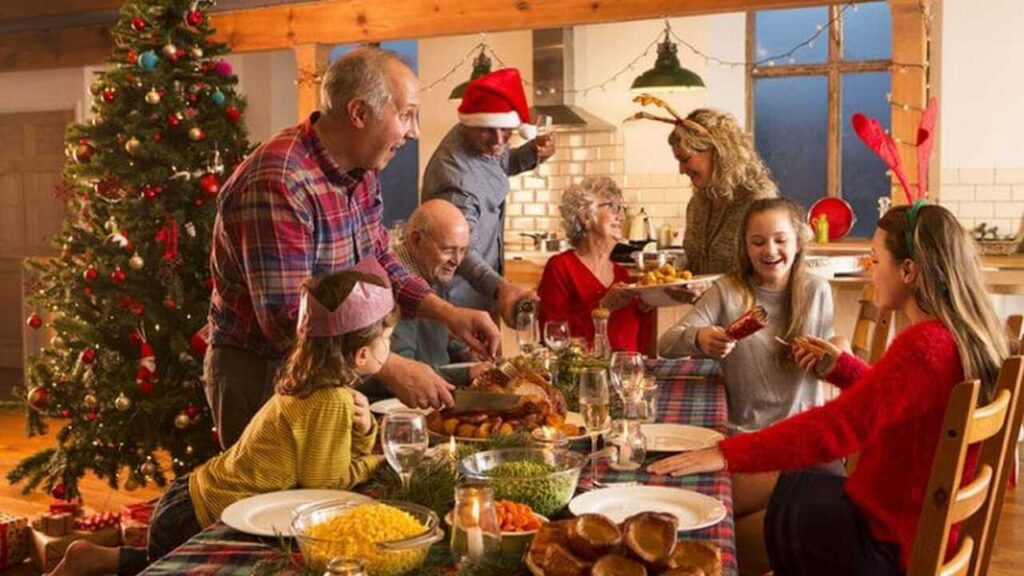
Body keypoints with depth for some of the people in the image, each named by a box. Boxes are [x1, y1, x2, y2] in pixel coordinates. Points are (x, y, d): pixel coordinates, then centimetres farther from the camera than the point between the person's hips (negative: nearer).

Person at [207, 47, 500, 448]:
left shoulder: (361, 169, 1)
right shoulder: (278, 184, -28)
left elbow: (377, 261, 13)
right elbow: (286, 320, -31)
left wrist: (448, 314, -1)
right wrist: (392, 370, -30)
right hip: (261, 374, -8)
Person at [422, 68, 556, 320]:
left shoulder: (481, 141, -6)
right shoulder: (455, 176, -33)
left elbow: (500, 164, 17)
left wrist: (533, 152, -3)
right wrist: (499, 287, -54)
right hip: (460, 298, -9)